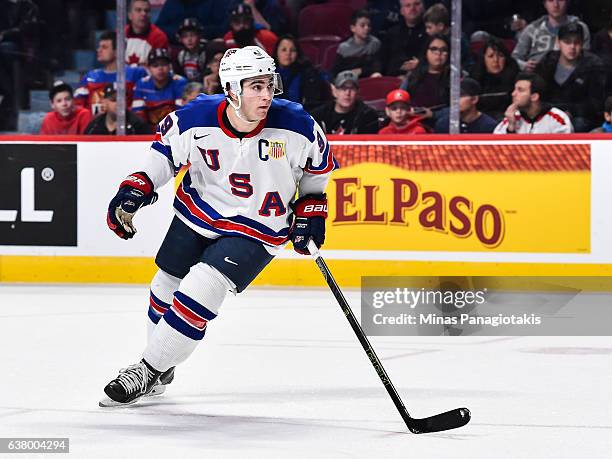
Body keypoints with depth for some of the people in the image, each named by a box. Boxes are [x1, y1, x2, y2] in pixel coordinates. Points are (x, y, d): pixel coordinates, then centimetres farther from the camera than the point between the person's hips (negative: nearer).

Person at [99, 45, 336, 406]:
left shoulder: (296, 126, -23)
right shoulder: (195, 120, -22)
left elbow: (320, 162, -1)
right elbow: (166, 149, 0)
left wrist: (311, 208, -2)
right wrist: (135, 189, -9)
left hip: (256, 231, -3)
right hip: (197, 215, 3)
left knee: (198, 293, -19)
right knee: (166, 290, 17)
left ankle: (148, 372, -3)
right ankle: (161, 369, 44)